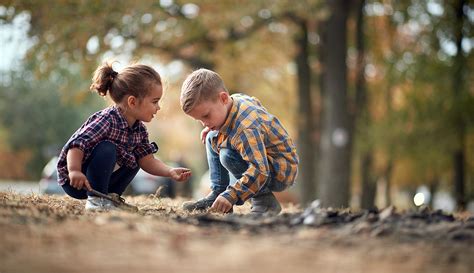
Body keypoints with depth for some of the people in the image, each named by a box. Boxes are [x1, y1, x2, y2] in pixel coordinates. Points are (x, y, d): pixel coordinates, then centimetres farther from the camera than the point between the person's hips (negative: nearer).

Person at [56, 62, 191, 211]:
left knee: (134, 159, 6)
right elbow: (77, 144, -35)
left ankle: (110, 196, 9)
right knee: (107, 149, -29)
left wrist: (170, 171, -20)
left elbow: (147, 160, -5)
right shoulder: (107, 120, -28)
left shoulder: (139, 129, -1)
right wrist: (74, 171, -47)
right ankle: (96, 199, -20)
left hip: (98, 180, 8)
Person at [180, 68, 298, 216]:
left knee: (227, 155, -32)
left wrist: (231, 195, -45)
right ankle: (217, 193, 9)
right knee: (212, 139, 11)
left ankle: (264, 200, -15)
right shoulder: (237, 99, -8)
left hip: (279, 172, -10)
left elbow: (259, 171, -42)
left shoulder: (246, 129, -36)